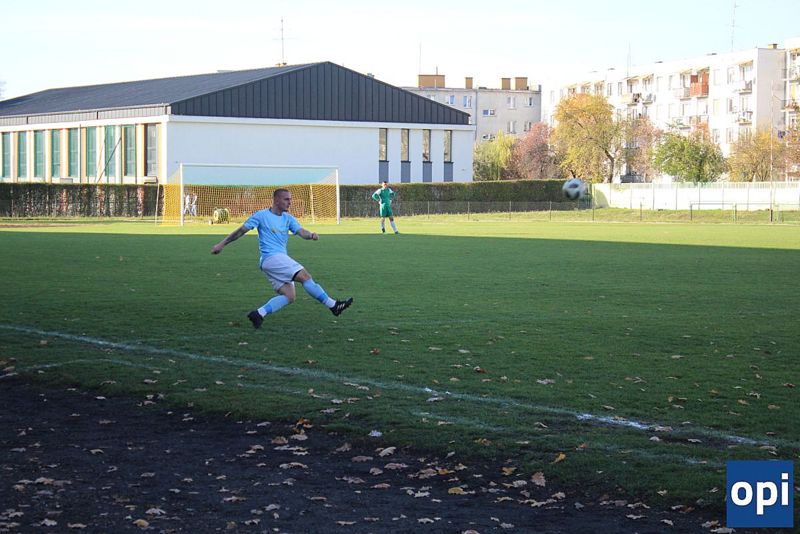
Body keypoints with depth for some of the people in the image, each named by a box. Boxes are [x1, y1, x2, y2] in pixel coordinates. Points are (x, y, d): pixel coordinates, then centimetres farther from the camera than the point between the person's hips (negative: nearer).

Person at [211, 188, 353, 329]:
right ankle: (333, 305, -14)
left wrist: (311, 235, -22)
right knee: (305, 276, -16)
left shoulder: (288, 218, 15)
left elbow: (301, 232, 1)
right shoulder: (261, 215, -2)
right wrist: (222, 244, 1)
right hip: (271, 258, -8)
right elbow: (241, 230, 2)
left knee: (289, 297, -4)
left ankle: (259, 314, -4)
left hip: (281, 259, 8)